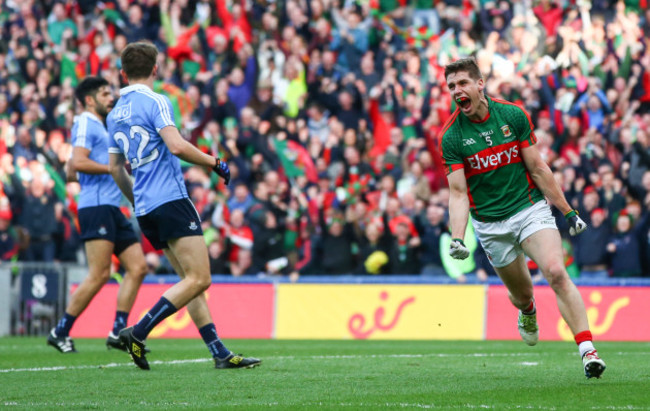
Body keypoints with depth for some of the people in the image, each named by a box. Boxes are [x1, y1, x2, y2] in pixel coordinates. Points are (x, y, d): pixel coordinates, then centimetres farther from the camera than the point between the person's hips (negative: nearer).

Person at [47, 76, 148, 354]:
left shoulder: (100, 128, 25)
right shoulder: (85, 124, -4)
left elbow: (71, 173, 29)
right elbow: (78, 162, -19)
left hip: (111, 208, 10)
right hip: (96, 206, -10)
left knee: (137, 267, 1)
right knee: (99, 274, -14)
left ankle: (118, 331, 0)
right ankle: (61, 332, -8)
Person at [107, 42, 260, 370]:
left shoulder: (115, 114, 16)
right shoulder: (155, 102, -7)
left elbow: (115, 167, 23)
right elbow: (177, 146, -20)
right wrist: (214, 162, -6)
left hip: (145, 208, 9)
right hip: (171, 200, -9)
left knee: (191, 280, 9)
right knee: (198, 279, -10)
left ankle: (220, 353, 4)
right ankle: (138, 332, -18)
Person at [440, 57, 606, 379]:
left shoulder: (513, 115, -3)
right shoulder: (451, 136, -6)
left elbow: (537, 168, 4)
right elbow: (458, 193, -8)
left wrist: (567, 211, 6)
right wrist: (457, 238, -22)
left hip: (531, 208, -1)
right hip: (490, 225, 1)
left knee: (556, 272, -21)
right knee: (521, 293, 8)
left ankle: (587, 349, -23)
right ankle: (528, 311, 47)